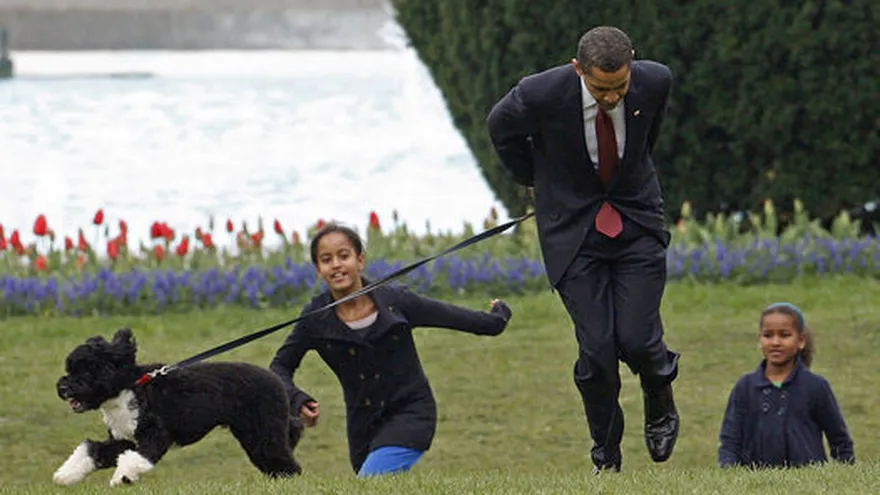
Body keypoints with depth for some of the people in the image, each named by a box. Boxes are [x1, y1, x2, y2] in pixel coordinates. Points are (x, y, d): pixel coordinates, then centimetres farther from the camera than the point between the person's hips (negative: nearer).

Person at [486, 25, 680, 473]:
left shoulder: (654, 82, -16)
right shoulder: (540, 94, -23)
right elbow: (501, 127, 2)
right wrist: (535, 180, 13)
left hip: (636, 222, 1)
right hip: (573, 229, -1)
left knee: (637, 339, -11)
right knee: (596, 348, -8)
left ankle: (660, 408, 24)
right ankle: (605, 457, 13)